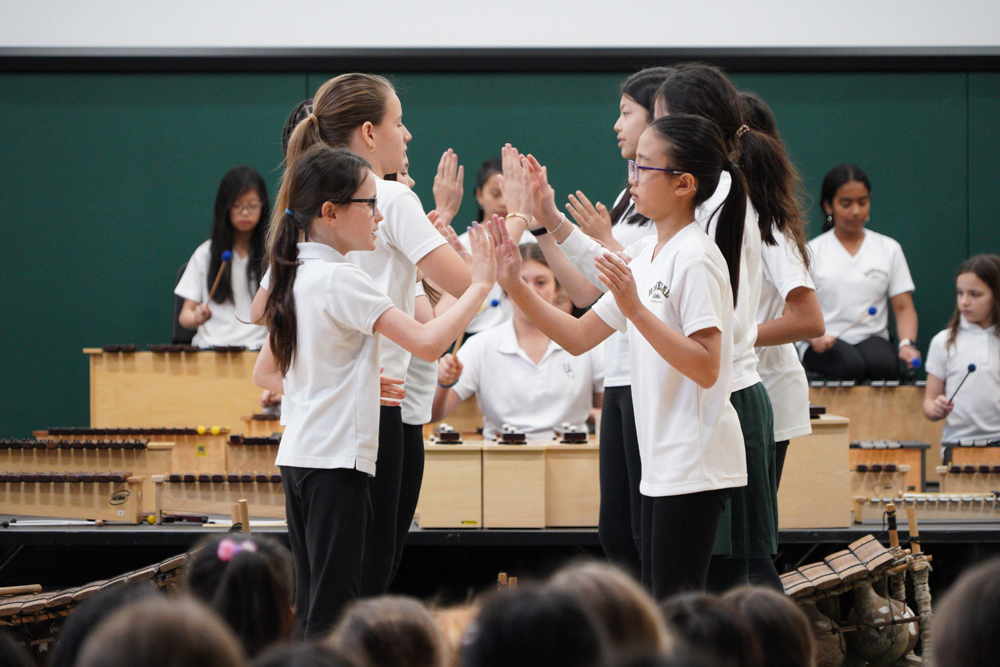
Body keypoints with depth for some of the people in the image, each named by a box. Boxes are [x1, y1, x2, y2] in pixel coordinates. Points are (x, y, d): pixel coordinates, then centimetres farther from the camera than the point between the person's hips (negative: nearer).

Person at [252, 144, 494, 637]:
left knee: (310, 609, 10)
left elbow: (264, 375, 21)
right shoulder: (341, 280, -14)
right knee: (332, 613, -9)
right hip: (336, 459, -9)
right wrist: (481, 284, -11)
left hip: (298, 457, 9)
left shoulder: (295, 278, 12)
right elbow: (427, 342, -21)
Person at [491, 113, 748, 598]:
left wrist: (635, 308, -28)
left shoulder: (696, 258, -13)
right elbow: (579, 338, 13)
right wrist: (515, 286, 3)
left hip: (695, 464, -10)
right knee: (656, 602, 10)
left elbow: (705, 368, -21)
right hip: (660, 462, 10)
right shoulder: (644, 255, 14)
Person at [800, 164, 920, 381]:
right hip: (823, 344, -1)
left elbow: (904, 308, 8)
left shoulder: (889, 249, 14)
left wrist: (907, 344, -14)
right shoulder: (812, 252, 8)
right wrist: (814, 336, -20)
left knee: (883, 364, -34)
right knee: (851, 365, -35)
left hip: (872, 338, 1)